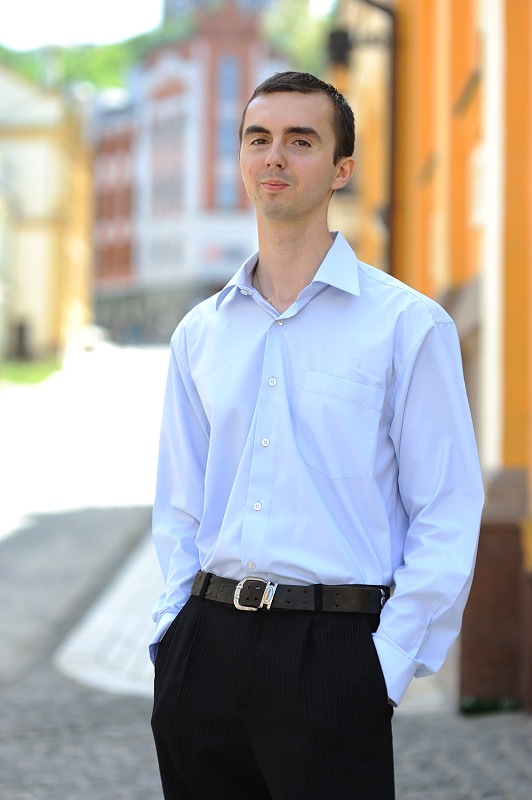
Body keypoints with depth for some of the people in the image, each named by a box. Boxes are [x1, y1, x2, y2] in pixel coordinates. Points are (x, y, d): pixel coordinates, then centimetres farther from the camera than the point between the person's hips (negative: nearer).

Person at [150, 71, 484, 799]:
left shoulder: (408, 324, -3)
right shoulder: (200, 333, 11)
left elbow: (448, 520, -6)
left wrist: (389, 668, -11)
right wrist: (172, 630, 6)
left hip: (330, 655, -4)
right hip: (204, 649, 4)